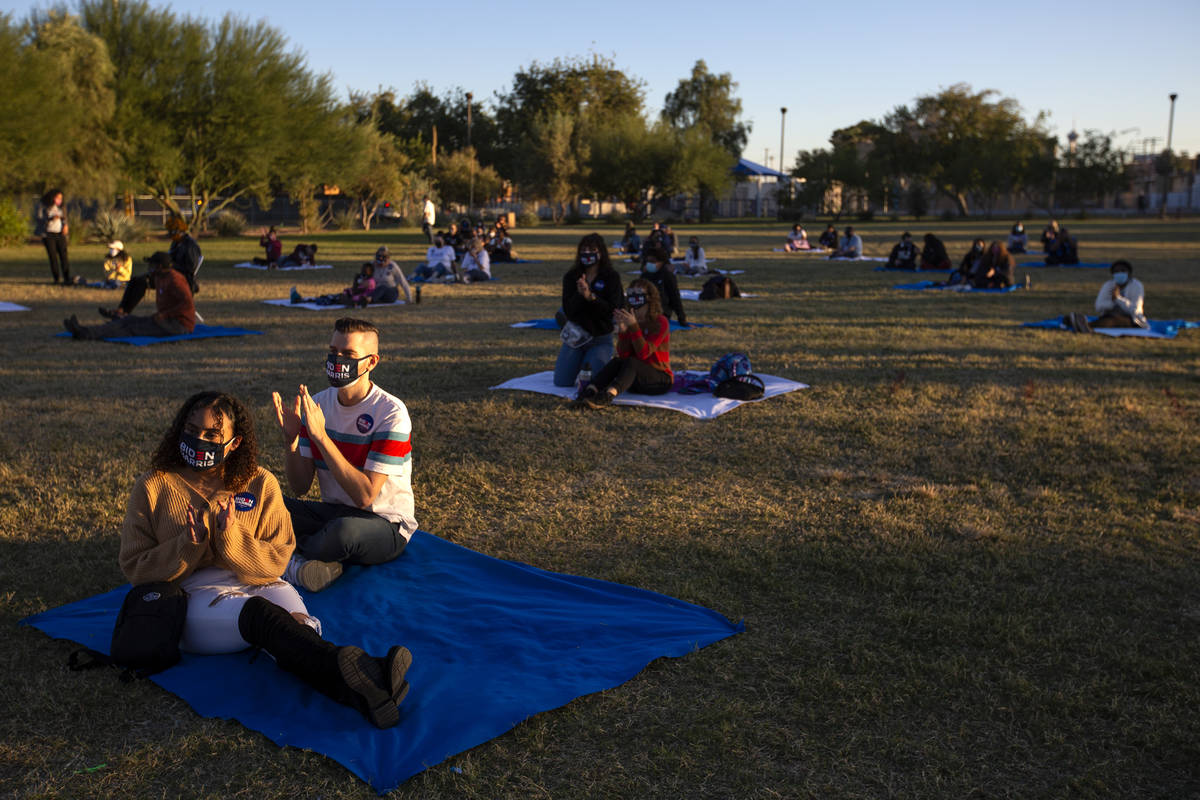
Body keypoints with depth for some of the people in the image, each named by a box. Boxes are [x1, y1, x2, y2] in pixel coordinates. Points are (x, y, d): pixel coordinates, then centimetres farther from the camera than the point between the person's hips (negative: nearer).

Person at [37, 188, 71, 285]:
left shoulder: (61, 207, 9)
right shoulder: (42, 207, -1)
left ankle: (67, 279, -17)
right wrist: (51, 219, -22)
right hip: (48, 234, -2)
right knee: (53, 256, -5)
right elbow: (39, 220, -6)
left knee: (64, 255, -11)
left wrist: (65, 225, -2)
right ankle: (56, 279, 1)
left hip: (60, 234, 2)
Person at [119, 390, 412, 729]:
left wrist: (231, 538, -16)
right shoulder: (153, 487, 6)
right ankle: (361, 677, -64)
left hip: (258, 585, 3)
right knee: (259, 614, -36)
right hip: (193, 599, -3)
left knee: (298, 625, -32)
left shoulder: (260, 484, 8)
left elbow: (278, 559, 2)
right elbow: (135, 567, 4)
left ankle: (363, 695, -60)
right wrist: (188, 546, -14)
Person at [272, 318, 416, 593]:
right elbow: (300, 486, 0)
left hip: (386, 526, -5)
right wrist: (291, 438, -18)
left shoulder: (391, 413, -17)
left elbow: (365, 496, -24)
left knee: (346, 529, -38)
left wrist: (321, 436, -28)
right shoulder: (316, 404, 0)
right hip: (333, 512, 5)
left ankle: (292, 560, -9)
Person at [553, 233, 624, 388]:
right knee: (561, 382, -2)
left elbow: (612, 310, -17)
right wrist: (579, 294, -28)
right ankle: (582, 363, 31)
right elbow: (568, 310, -10)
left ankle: (590, 363, 22)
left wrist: (591, 296, -30)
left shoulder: (612, 277, -7)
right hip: (575, 334, 2)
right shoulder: (571, 277, -1)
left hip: (601, 338, -2)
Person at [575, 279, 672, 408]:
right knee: (616, 362, -23)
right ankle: (589, 391, -44)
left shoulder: (661, 322, -9)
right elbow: (624, 355, -4)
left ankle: (608, 395, -58)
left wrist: (634, 326, -27)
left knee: (631, 363, -32)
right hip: (636, 379, 5)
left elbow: (644, 353, -20)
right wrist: (622, 331, -19)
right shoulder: (630, 321, 5)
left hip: (661, 380, -5)